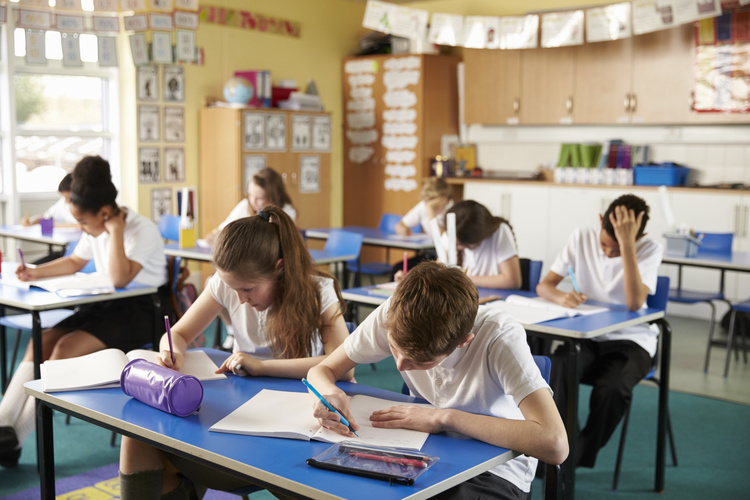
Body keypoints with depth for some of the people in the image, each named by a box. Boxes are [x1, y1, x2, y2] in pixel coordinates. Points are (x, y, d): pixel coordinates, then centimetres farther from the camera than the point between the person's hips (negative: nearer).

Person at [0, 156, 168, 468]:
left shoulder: (142, 230, -17)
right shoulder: (97, 230, 8)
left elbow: (120, 279, -30)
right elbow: (74, 262, 24)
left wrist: (115, 231, -24)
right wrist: (36, 272, 9)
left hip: (139, 313, -8)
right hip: (105, 306, 8)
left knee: (66, 348, -24)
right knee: (41, 342, -11)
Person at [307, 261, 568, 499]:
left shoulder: (500, 337, -28)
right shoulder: (395, 316, -16)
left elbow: (555, 444, -38)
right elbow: (322, 370, -3)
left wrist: (446, 418, -33)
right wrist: (331, 394, -28)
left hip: (494, 472, -2)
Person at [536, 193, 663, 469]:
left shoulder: (649, 249, -9)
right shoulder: (582, 237, 0)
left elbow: (634, 303, -26)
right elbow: (544, 285, -1)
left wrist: (627, 243, -29)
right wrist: (561, 297, -26)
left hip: (630, 340, -2)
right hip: (584, 336, 2)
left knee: (611, 388, -33)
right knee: (559, 369, -32)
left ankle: (578, 457, -11)